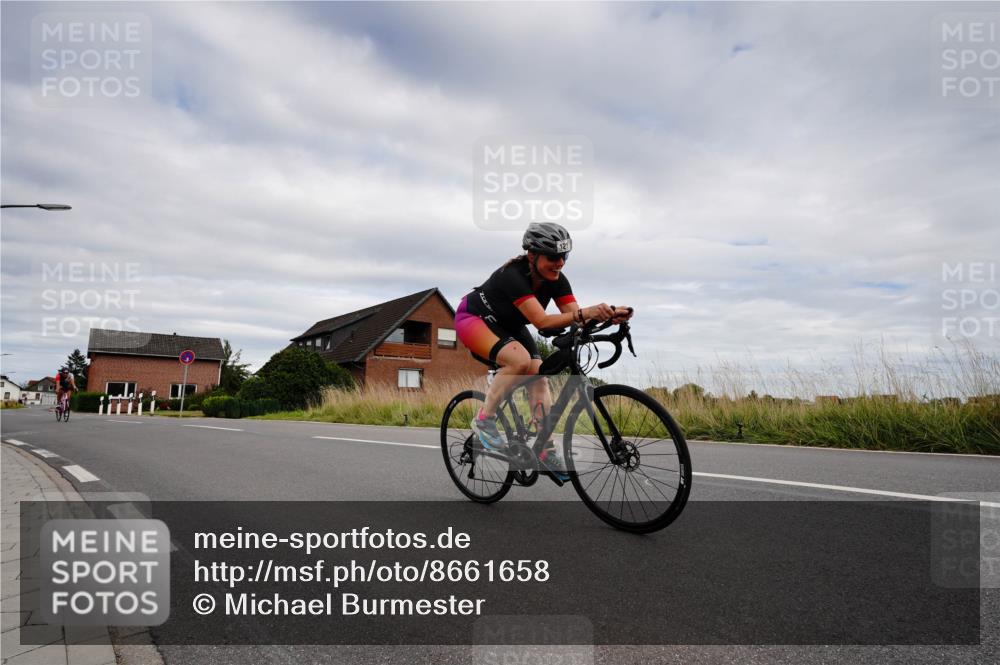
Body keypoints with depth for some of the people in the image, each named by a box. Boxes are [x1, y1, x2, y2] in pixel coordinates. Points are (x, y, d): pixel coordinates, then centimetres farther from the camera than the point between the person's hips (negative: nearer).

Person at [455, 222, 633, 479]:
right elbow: (542, 322, -44)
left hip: (509, 326, 7)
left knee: (539, 377, -12)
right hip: (474, 318, -7)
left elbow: (576, 316, -23)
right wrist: (584, 313, -57)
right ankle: (484, 419, -16)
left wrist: (609, 315, -42)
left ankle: (546, 451, -7)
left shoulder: (556, 280, -15)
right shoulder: (513, 275, -35)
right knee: (521, 360, -33)